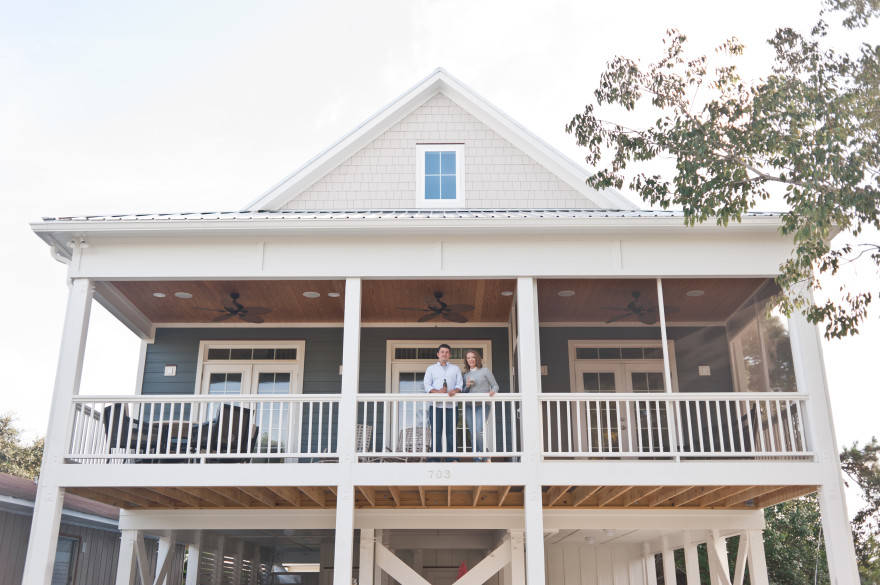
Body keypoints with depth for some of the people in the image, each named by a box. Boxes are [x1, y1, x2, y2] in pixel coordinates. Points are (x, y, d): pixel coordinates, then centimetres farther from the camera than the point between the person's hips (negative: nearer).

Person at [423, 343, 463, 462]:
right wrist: (437, 391, -12)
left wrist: (455, 390, -14)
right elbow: (427, 385, 6)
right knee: (436, 433, -4)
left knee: (451, 433, -3)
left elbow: (460, 384, 9)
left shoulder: (455, 368, 19)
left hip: (451, 405, 1)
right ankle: (434, 459, -2)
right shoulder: (431, 369, 17)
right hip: (436, 405, 0)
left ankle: (452, 459, -1)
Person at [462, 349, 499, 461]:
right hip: (469, 406, 5)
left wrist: (492, 391, -17)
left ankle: (486, 457, -6)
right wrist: (467, 386, -2)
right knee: (473, 435, 2)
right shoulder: (466, 374, 16)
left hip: (482, 406, -5)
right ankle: (477, 460, 7)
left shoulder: (485, 371, 5)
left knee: (478, 432, -20)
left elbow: (495, 385, 4)